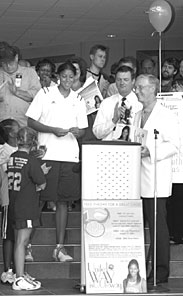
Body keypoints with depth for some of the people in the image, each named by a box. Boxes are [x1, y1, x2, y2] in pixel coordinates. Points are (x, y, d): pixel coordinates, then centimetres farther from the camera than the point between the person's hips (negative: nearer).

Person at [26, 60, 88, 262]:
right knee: (38, 199, -5)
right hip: (47, 154, -3)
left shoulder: (78, 100, 13)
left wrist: (77, 132, -9)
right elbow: (31, 121, -1)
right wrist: (53, 130, -13)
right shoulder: (45, 94, 2)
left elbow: (82, 130, 15)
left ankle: (59, 247, 5)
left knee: (63, 201, 2)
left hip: (70, 155, 3)